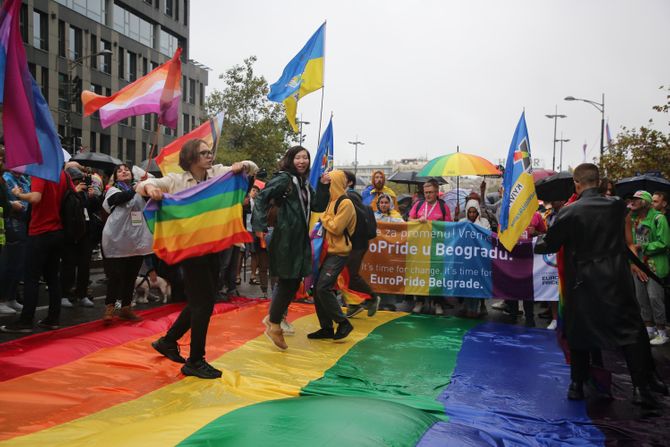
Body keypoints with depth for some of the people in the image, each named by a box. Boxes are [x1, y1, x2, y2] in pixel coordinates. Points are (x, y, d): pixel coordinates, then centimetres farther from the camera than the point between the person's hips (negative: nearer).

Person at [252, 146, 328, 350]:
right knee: (287, 282, -3)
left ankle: (274, 317, 29)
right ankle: (274, 326, 12)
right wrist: (260, 225, -27)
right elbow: (262, 197, -19)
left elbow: (318, 206, 12)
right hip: (284, 239, -8)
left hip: (299, 240, 8)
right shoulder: (283, 178, -10)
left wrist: (323, 186, 1)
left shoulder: (304, 183, 15)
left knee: (294, 281, 13)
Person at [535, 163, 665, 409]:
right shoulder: (617, 205, -3)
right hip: (617, 281, 2)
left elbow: (549, 245, -5)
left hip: (583, 283, -2)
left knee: (579, 332, 12)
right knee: (631, 332, 9)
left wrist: (537, 242, 16)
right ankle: (645, 387, 12)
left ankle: (577, 385, 20)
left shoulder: (569, 212, -13)